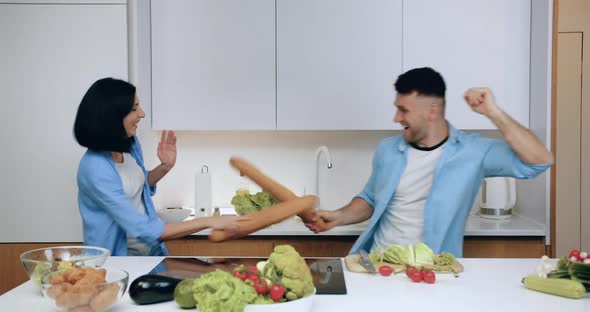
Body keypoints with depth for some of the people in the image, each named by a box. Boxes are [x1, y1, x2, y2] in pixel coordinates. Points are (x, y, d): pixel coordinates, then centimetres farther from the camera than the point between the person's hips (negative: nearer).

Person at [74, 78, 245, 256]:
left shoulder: (130, 143, -2)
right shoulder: (95, 169, -24)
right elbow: (143, 229, -26)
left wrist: (165, 167, 0)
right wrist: (208, 222, -25)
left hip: (151, 246, 7)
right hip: (118, 256, -7)